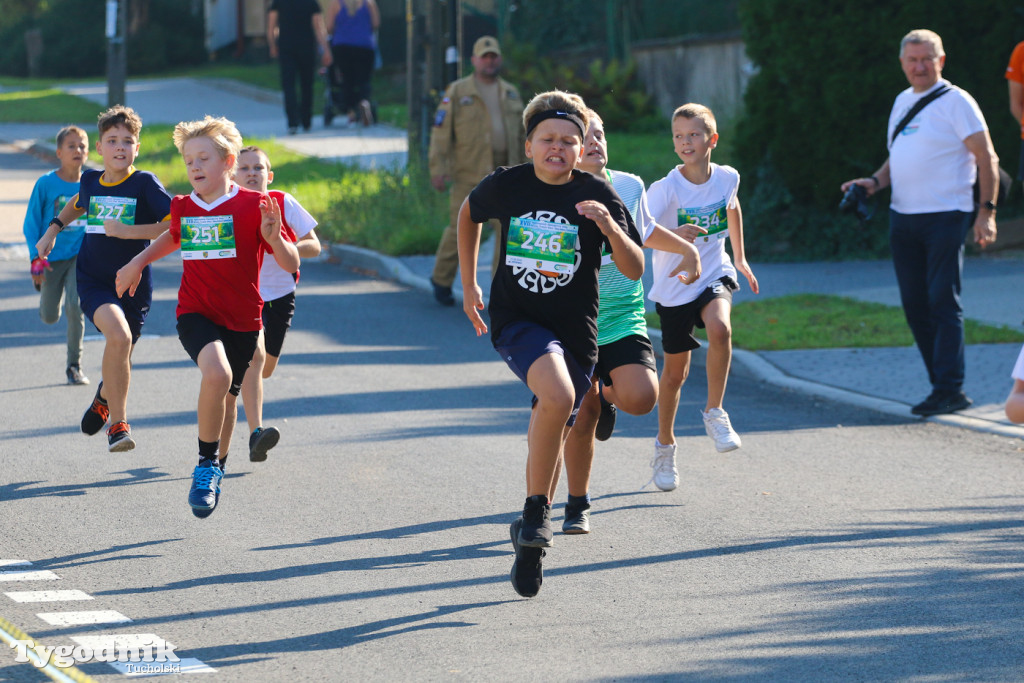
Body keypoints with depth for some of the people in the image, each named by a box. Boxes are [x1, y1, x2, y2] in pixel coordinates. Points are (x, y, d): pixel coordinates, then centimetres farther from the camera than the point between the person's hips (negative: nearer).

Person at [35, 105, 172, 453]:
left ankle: (103, 400, 49)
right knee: (119, 335, -28)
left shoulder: (145, 184, -10)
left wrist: (127, 231, -23)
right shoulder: (90, 181, 2)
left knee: (121, 357, 10)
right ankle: (118, 423, -17)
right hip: (93, 280, 0)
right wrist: (53, 229, 19)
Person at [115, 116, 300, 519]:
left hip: (242, 319, 0)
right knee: (217, 373, -29)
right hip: (196, 314, 0)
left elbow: (292, 266, -11)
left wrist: (274, 239, -29)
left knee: (226, 396, 14)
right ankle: (207, 464, -15)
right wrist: (138, 263, 24)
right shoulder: (182, 207, 3)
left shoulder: (253, 206, -8)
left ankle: (215, 470, 40)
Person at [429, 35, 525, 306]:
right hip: (469, 175, -3)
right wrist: (438, 168, -11)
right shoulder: (457, 93, 0)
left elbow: (519, 135, 20)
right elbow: (440, 131, -3)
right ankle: (441, 280, 22)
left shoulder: (510, 93, 14)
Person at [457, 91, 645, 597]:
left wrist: (609, 226, -27)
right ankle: (536, 515, -17)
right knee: (558, 395, -31)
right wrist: (468, 286, 19)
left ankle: (530, 545, 30)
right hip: (515, 319, -2)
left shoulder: (597, 196, -6)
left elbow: (634, 270, -9)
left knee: (550, 433, 10)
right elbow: (469, 214, 18)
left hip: (574, 329, 2)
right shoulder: (506, 186, -4)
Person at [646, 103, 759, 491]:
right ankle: (664, 447, 31)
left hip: (714, 274, 2)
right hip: (674, 287, -1)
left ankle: (715, 413, -14)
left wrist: (740, 258, 27)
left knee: (720, 328, -31)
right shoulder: (667, 189, -17)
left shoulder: (727, 178, -4)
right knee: (675, 372, 8)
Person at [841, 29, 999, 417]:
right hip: (903, 217, 8)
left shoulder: (956, 102, -6)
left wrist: (987, 211, -15)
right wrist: (875, 182, 9)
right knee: (915, 305, 6)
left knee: (943, 302, -11)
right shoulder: (903, 102, 17)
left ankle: (950, 389, -10)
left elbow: (987, 159, -8)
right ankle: (942, 386, 12)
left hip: (945, 216, -8)